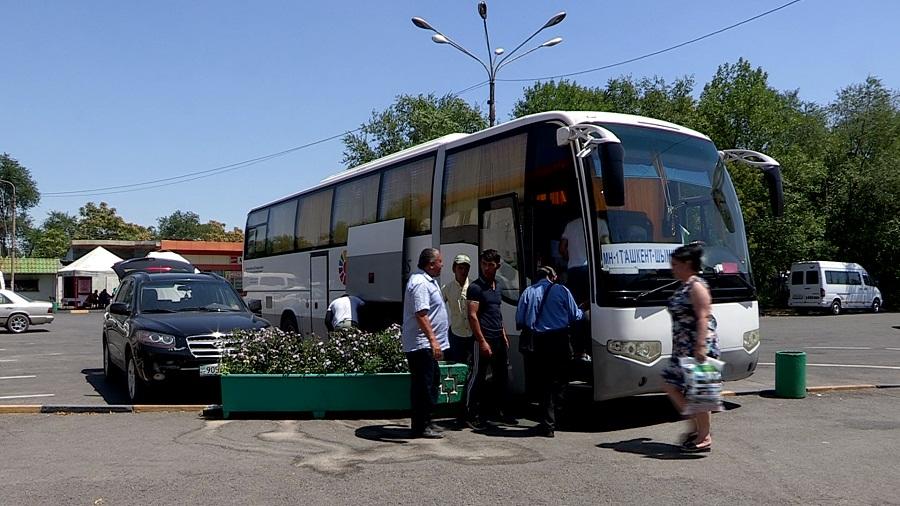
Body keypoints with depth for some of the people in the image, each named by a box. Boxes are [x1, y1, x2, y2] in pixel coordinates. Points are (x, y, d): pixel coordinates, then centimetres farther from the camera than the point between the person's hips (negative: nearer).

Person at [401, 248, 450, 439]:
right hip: (421, 344, -11)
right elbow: (421, 315, -26)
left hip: (427, 345, 11)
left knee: (432, 380, 16)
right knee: (423, 385, -5)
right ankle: (421, 427, 3)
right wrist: (433, 340, -29)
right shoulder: (420, 283, -18)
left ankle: (425, 422, 25)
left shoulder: (428, 281, 16)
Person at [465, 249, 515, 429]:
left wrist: (504, 336, 17)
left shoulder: (496, 287, 15)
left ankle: (500, 411, 25)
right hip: (483, 340, -8)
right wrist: (482, 341, -18)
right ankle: (472, 414, 5)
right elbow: (472, 316, -14)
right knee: (477, 378, -3)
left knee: (502, 377, 13)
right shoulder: (475, 287, -9)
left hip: (499, 339, 8)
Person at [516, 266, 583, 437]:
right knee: (559, 380, 12)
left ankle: (547, 424, 5)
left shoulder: (528, 293, 5)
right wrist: (583, 313, 24)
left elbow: (520, 322, 1)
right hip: (560, 340, -1)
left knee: (543, 383, 6)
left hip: (539, 342, 1)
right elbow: (576, 316, 2)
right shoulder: (562, 290, 1)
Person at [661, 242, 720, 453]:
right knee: (671, 385, 11)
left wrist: (701, 346, -27)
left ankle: (704, 438, 9)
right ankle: (696, 428, 21)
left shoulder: (696, 287, -13)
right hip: (683, 349, 10)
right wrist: (680, 347, 24)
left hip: (698, 348, -10)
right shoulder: (683, 288, 16)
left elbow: (703, 318, -20)